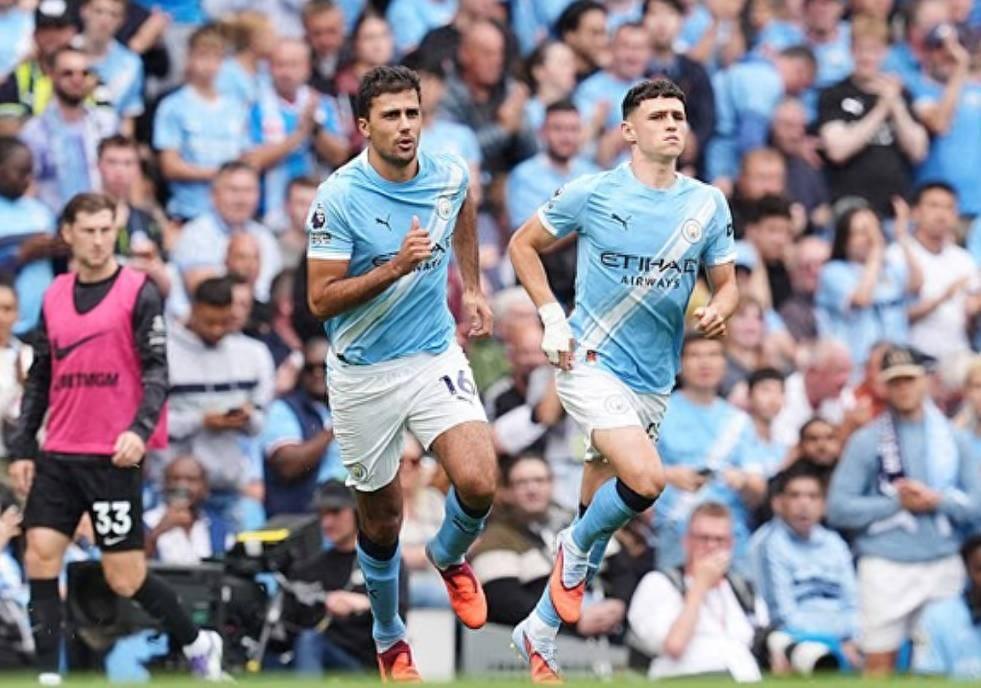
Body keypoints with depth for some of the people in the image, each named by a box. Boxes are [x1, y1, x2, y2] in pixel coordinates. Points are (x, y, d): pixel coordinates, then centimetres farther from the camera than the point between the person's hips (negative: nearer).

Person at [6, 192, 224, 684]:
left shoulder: (139, 293, -4)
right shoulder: (54, 297, 11)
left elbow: (157, 370, -9)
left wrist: (140, 429, -24)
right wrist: (22, 448, 11)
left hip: (114, 457, -5)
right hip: (58, 455, 5)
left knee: (125, 578, -2)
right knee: (40, 558, -7)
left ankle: (198, 645, 21)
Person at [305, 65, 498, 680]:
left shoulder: (450, 175, -4)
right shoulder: (339, 199, -18)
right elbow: (321, 301, -19)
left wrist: (473, 288, 23)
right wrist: (395, 267, -30)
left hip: (437, 358, 2)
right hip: (364, 373, -2)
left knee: (478, 484, -19)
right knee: (381, 520, 10)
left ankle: (450, 557, 17)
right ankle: (390, 638, 35)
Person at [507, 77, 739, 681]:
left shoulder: (708, 205, 3)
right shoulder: (593, 193, -7)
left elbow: (726, 283, 11)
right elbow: (524, 244, 5)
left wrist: (719, 310, -13)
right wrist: (552, 318, -6)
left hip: (654, 381, 5)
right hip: (592, 361, -5)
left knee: (601, 511, 11)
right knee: (647, 480, -26)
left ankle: (540, 633, 26)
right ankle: (576, 549, 4)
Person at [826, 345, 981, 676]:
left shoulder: (952, 438, 10)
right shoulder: (866, 441, 3)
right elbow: (839, 509, -4)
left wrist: (936, 500, -13)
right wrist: (898, 503, -10)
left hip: (944, 567, 3)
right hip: (887, 565, -3)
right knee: (879, 662, -6)